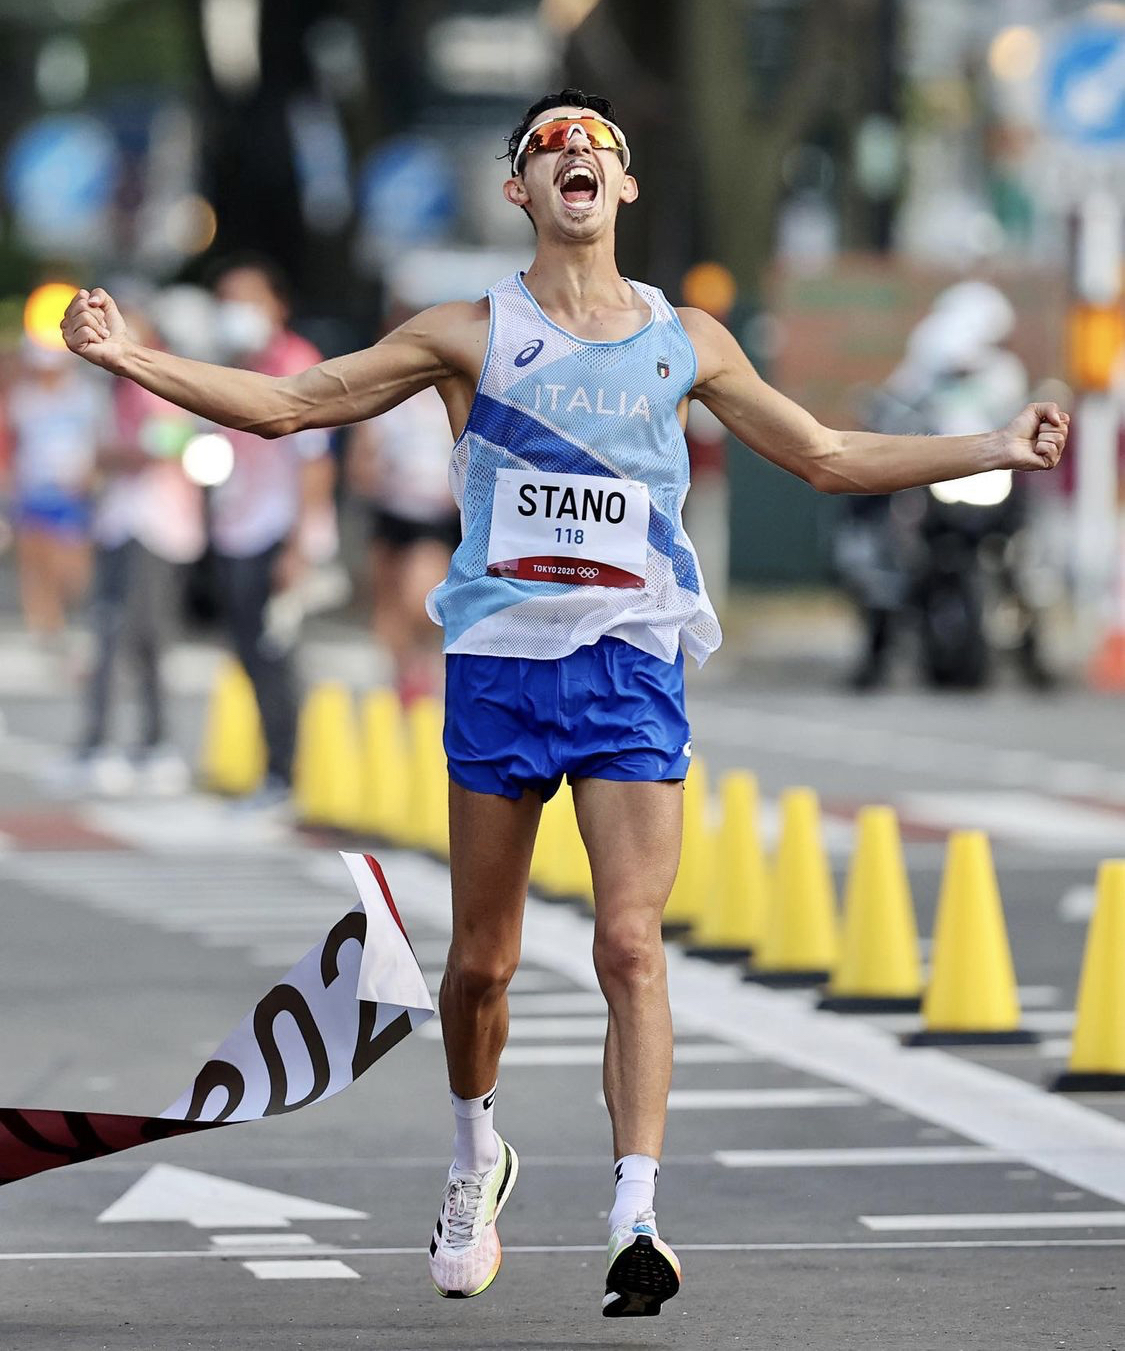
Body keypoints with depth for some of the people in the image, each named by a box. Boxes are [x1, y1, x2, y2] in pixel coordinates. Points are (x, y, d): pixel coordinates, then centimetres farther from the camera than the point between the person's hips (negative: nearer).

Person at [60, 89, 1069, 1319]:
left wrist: (994, 450, 15)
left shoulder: (686, 341, 10)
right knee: (481, 958, 6)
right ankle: (476, 1160, 32)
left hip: (631, 666, 0)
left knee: (631, 944, -13)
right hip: (498, 660, 0)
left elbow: (827, 456, 20)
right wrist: (131, 356, -6)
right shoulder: (471, 335, 4)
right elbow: (289, 404, 4)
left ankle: (635, 1223, -18)